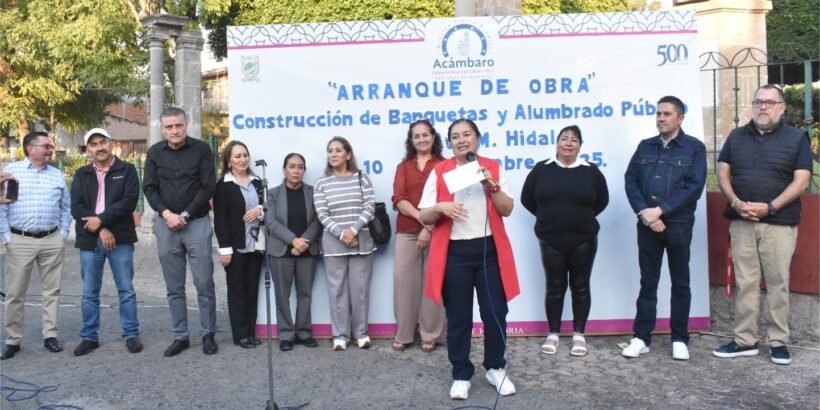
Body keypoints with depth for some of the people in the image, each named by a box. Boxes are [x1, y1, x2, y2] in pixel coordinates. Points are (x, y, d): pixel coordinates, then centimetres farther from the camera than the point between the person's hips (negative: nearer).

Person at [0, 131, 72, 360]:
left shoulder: (57, 174, 9)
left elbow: (66, 208, 13)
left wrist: (63, 235, 5)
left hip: (52, 241, 2)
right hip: (20, 241, -2)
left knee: (52, 290, 6)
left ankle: (50, 336, 16)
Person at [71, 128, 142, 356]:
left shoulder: (126, 170, 3)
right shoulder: (81, 175, 11)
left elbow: (129, 201, -10)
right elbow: (76, 207, -1)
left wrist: (101, 219, -15)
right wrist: (101, 230, -12)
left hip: (120, 239, -2)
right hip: (89, 241, 3)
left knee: (126, 291, 3)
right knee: (89, 293, 9)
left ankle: (131, 334, 11)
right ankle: (89, 337, 19)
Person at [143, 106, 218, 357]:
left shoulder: (201, 149, -3)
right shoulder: (154, 152, 6)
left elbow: (208, 187, -6)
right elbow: (149, 188, 5)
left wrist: (185, 215, -10)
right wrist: (167, 214, -10)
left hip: (197, 223, -3)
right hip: (166, 225, 3)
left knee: (204, 283, 0)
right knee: (174, 287, 8)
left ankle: (208, 335, 13)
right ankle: (180, 337, 18)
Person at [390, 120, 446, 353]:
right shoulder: (403, 167, 14)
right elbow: (398, 199, 1)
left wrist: (429, 227, -14)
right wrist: (422, 217, -14)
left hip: (435, 231, -2)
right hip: (407, 231, 2)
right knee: (403, 279, 0)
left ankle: (431, 334, 10)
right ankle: (403, 334, 10)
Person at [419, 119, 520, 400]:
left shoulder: (492, 167, 7)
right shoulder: (439, 171, 3)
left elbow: (507, 210, 1)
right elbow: (424, 217, 1)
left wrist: (492, 185, -15)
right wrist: (441, 207, -20)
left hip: (489, 250, 1)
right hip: (454, 252, -1)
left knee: (495, 313, 6)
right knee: (458, 317, 6)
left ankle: (495, 368, 26)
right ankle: (461, 375, 19)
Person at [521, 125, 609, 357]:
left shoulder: (591, 171, 0)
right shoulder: (541, 170, -1)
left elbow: (602, 201, 12)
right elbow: (527, 199, 7)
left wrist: (583, 217, 7)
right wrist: (548, 217, 8)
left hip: (583, 240, 0)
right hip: (550, 241, 0)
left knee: (580, 287, 8)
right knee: (554, 288, 8)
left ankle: (579, 334, 19)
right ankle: (553, 334, 20)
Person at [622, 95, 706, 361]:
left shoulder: (694, 147, 1)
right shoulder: (645, 146, 12)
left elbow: (694, 187, -9)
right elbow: (630, 180, 4)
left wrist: (660, 210, -16)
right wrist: (643, 212, -11)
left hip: (678, 224, -3)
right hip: (647, 224, 3)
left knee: (680, 284, 6)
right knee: (647, 282, 8)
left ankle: (680, 339, 17)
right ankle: (642, 337, 14)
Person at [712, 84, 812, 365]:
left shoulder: (797, 138, 2)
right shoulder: (736, 137, 11)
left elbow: (801, 181, -5)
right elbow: (723, 173, 8)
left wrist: (770, 207, -16)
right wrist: (736, 202, -9)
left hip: (780, 222, -2)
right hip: (741, 222, 3)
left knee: (778, 283, 2)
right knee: (745, 283, 5)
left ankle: (778, 341, 13)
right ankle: (744, 340, 12)